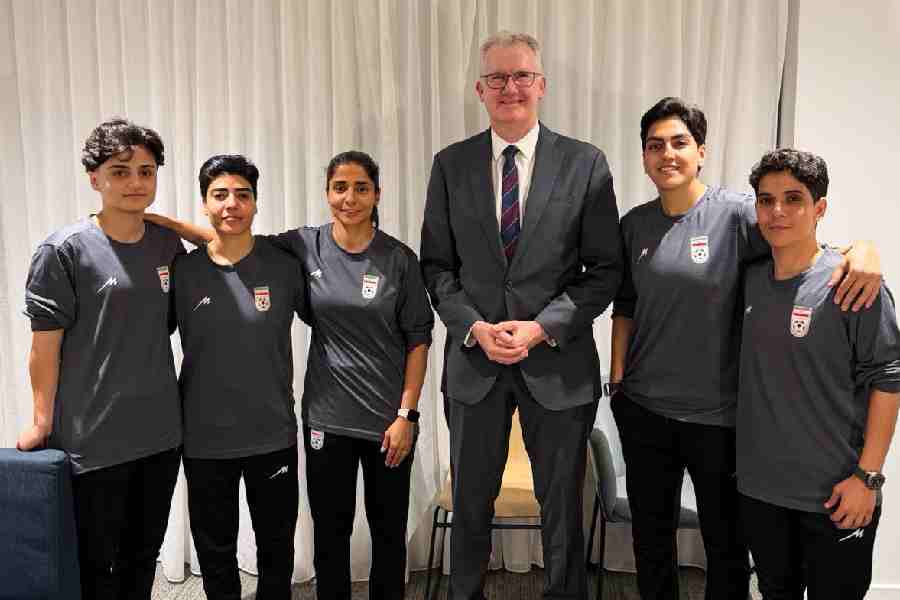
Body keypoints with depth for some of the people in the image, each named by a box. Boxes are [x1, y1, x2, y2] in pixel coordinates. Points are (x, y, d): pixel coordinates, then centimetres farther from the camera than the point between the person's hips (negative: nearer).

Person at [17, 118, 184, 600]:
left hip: (161, 432, 4)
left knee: (144, 557, 18)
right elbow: (45, 345, -8)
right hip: (94, 438, -4)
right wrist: (42, 422, -7)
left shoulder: (168, 244, 2)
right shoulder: (63, 251, -11)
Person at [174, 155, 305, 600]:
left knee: (277, 550, 17)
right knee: (215, 555, 18)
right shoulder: (183, 270, -5)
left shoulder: (284, 265, -7)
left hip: (273, 435, 0)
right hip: (205, 439, 1)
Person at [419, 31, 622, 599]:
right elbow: (437, 265, 4)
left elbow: (605, 269, -3)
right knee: (470, 504, 17)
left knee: (563, 508, 15)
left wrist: (542, 327, -14)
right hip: (474, 360, 2)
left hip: (558, 363, -1)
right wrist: (474, 327, -11)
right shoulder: (451, 164, 3)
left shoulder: (586, 163, -3)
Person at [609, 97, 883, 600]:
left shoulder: (737, 213, -10)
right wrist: (617, 377, 7)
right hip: (644, 408, 3)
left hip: (719, 413, -3)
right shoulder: (635, 224, 3)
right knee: (651, 535, 19)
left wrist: (862, 246, -31)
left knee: (726, 542, 15)